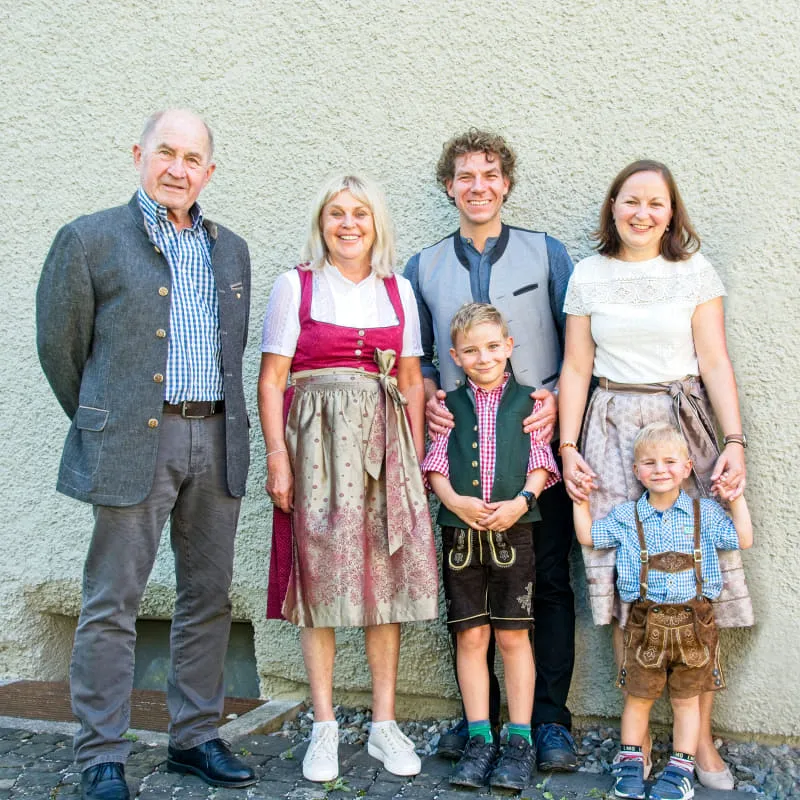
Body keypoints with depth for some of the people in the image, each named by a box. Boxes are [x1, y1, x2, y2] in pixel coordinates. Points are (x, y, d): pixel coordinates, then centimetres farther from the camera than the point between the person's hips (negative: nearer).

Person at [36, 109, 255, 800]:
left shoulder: (230, 250, 15)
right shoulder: (90, 239, 0)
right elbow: (59, 347, 4)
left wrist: (221, 425, 15)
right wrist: (100, 427, 8)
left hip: (216, 441, 5)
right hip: (132, 443, -5)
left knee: (208, 597, 10)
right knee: (112, 605, 0)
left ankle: (195, 737, 25)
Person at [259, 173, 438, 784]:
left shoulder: (398, 290, 12)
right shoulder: (296, 285, 3)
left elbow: (411, 381, 13)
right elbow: (272, 380, -1)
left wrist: (418, 456, 5)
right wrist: (278, 457, -9)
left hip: (385, 438, 3)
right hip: (317, 437, -3)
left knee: (386, 572, 3)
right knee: (321, 572, -1)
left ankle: (385, 723, 15)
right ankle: (325, 728, 11)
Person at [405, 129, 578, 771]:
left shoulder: (547, 253, 8)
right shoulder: (423, 268, 13)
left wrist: (558, 398, -11)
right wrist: (428, 397, -2)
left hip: (538, 437, -2)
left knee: (549, 577, -1)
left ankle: (550, 718, 11)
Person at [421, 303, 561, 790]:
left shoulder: (526, 401, 5)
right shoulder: (451, 404, 9)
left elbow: (541, 463, 2)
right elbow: (437, 466, 5)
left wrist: (521, 501, -15)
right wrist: (457, 502, -13)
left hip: (513, 530, -1)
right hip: (460, 531, 2)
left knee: (513, 636, 3)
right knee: (471, 636, 6)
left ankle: (519, 740, 14)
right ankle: (480, 739, 16)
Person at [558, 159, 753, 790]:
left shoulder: (695, 272, 6)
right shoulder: (589, 277, 8)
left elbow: (716, 364, 2)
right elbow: (576, 368, 7)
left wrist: (735, 442, -8)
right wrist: (567, 446, -1)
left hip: (684, 423, 0)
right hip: (612, 430, 1)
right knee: (624, 583, 0)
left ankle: (701, 738, 10)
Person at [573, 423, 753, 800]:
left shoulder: (705, 513, 3)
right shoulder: (626, 516, 3)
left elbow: (743, 540, 2)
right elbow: (587, 536, 7)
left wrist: (737, 499, -4)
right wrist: (581, 500, -1)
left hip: (693, 620, 0)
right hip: (646, 622, 0)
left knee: (686, 699, 11)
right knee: (638, 696, 9)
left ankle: (680, 768, 24)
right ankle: (630, 762, 25)